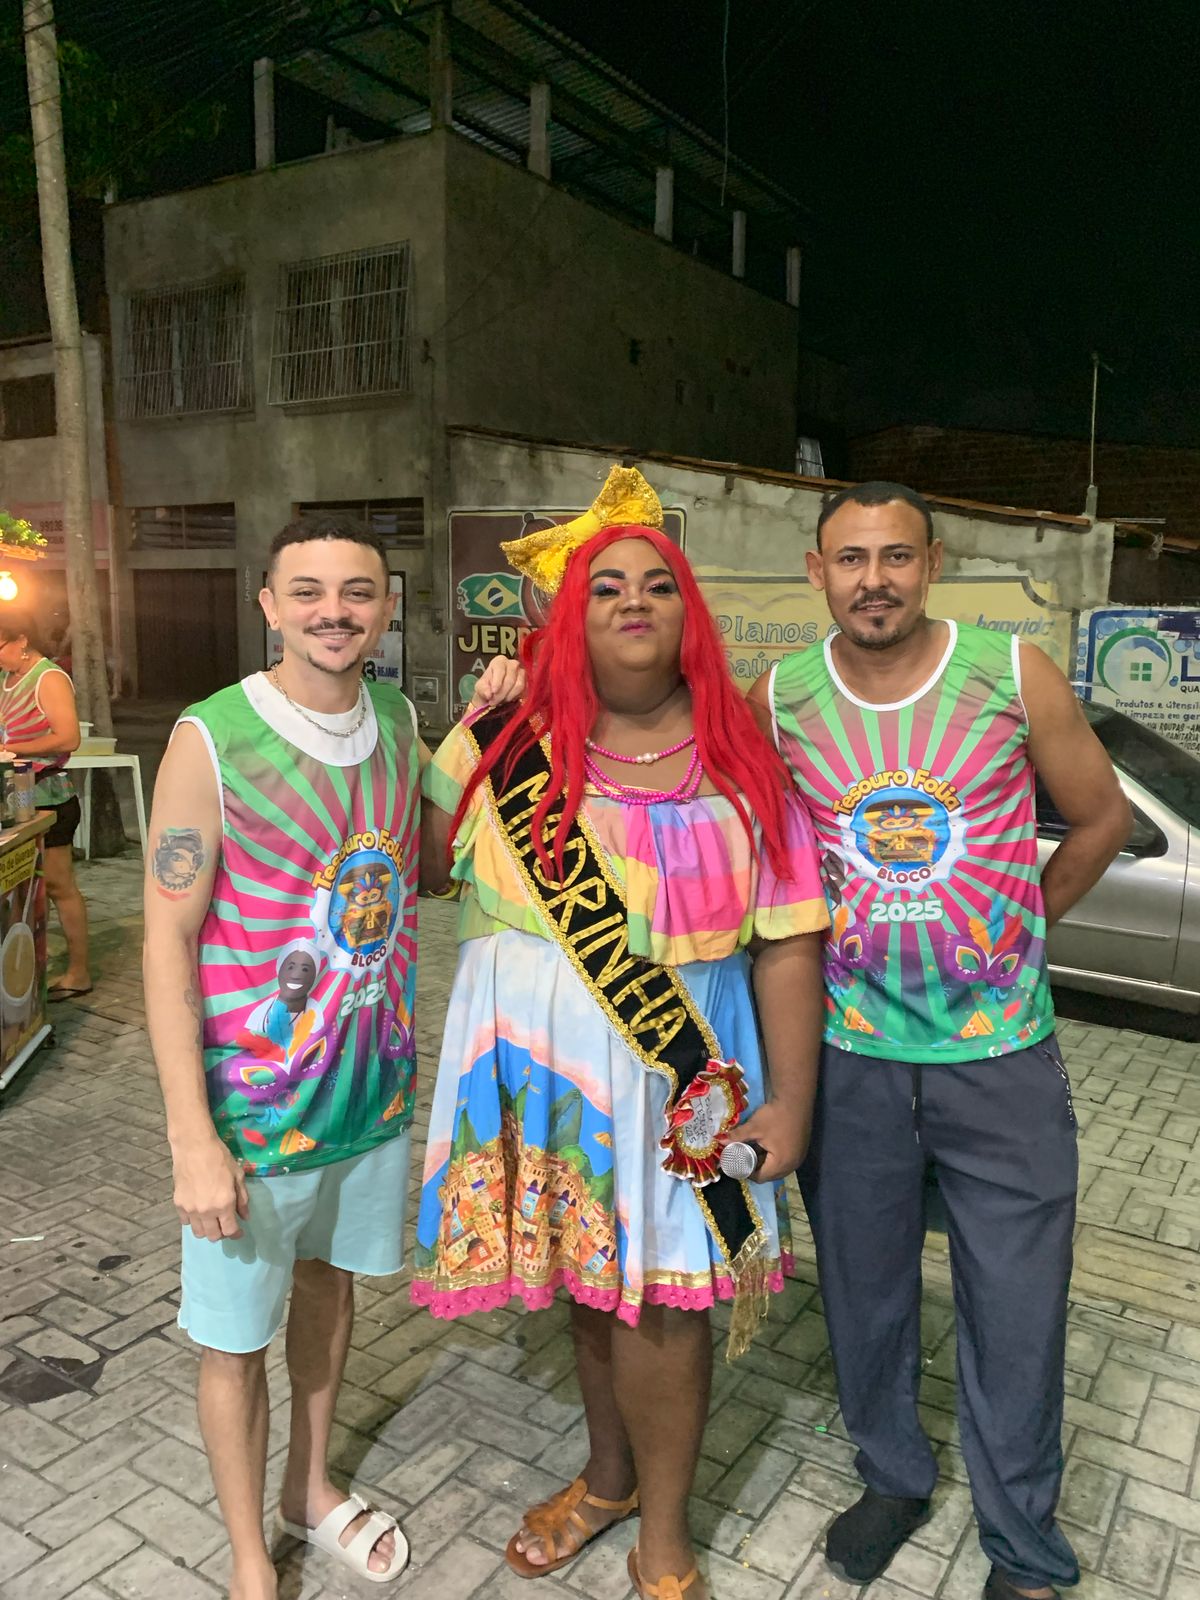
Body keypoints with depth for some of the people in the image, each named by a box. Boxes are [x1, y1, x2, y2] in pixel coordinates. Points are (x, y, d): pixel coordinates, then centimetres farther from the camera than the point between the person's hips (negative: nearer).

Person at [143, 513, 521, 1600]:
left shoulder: (398, 721, -1)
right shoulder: (212, 739, -17)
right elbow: (167, 943, -15)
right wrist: (193, 1137, -18)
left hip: (375, 1083, 5)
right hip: (254, 1103, -5)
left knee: (330, 1280, 24)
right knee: (236, 1335, 11)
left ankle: (311, 1490, 49)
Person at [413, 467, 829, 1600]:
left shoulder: (743, 767, -4)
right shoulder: (511, 746, 0)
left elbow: (787, 945, -4)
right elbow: (422, 861, 7)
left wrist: (790, 1103, -6)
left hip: (684, 1068, -2)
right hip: (543, 1060, 2)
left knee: (660, 1302, 6)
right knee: (589, 1283, 18)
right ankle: (607, 1476, 48)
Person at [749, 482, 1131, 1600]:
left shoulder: (1015, 675, -8)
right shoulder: (778, 699, -5)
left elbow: (1102, 817, 5)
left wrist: (1015, 926, 6)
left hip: (1000, 1051, -1)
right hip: (848, 1054, 1)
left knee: (1017, 1310, 9)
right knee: (864, 1288, 17)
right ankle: (893, 1476, 44)